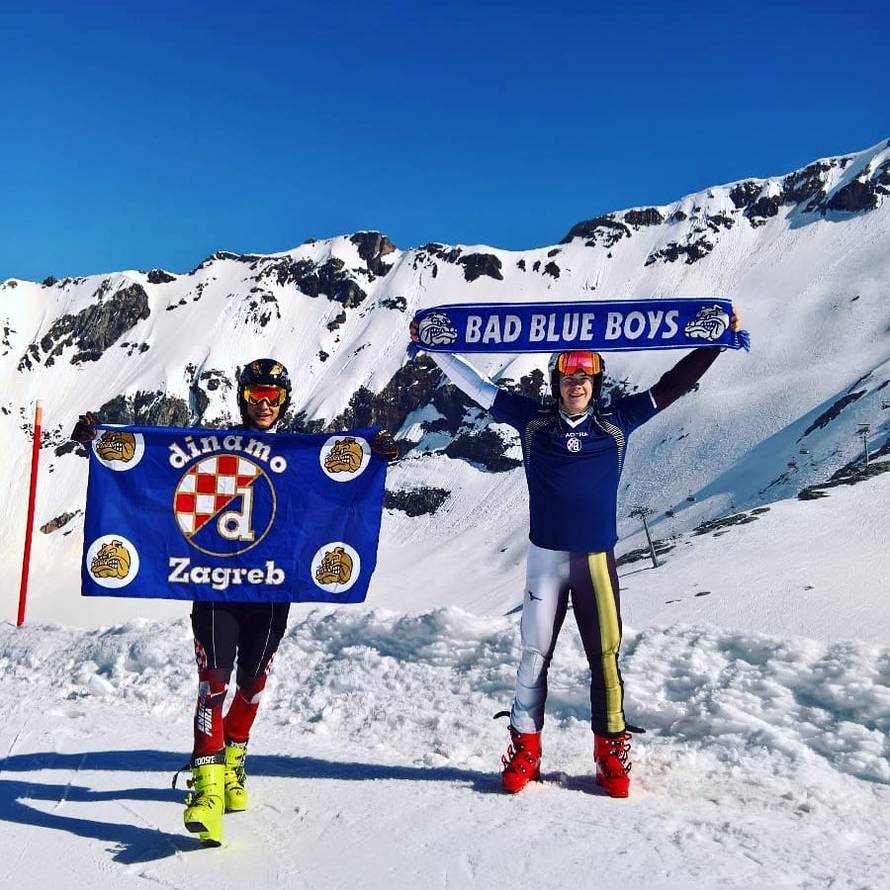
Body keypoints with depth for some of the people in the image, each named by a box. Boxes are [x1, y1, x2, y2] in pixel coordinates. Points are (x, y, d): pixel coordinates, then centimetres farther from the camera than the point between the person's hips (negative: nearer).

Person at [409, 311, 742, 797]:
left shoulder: (616, 421, 4)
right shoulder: (533, 420, 3)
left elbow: (670, 386, 8)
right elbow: (479, 387, 7)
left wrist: (718, 341, 7)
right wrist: (434, 348, 7)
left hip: (597, 559, 0)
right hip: (545, 557, 0)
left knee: (605, 657, 2)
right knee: (534, 655, 5)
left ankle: (612, 753, 16)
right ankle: (525, 749, 17)